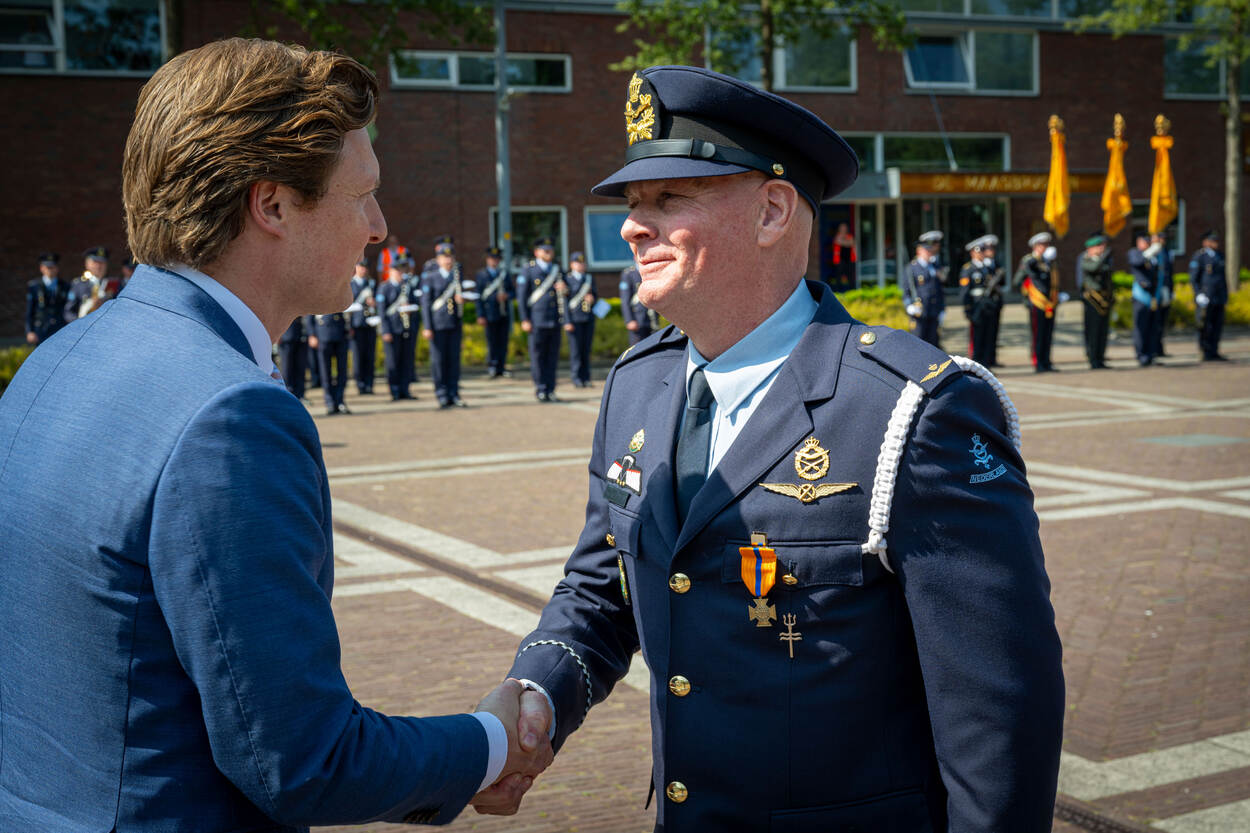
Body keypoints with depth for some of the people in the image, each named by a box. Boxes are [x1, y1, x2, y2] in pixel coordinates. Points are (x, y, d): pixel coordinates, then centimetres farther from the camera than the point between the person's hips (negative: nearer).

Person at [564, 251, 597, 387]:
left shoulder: (590, 279, 15)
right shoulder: (567, 279, 0)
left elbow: (594, 295, 22)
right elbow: (564, 301, -4)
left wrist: (592, 299, -4)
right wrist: (567, 321, -10)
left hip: (589, 318, 4)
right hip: (574, 319, -4)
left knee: (586, 349, 5)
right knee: (575, 349, -5)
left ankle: (586, 378, 10)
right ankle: (576, 378, 0)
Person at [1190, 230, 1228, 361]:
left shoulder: (1219, 256, 15)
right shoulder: (1199, 256, -6)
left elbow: (1223, 277, 22)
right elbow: (1193, 278, -8)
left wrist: (1226, 295, 18)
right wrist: (1199, 295, -16)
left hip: (1219, 299, 7)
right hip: (1205, 299, -7)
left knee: (1217, 325, 5)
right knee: (1205, 327, -5)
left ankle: (1214, 353, 10)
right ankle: (1206, 354, 1)